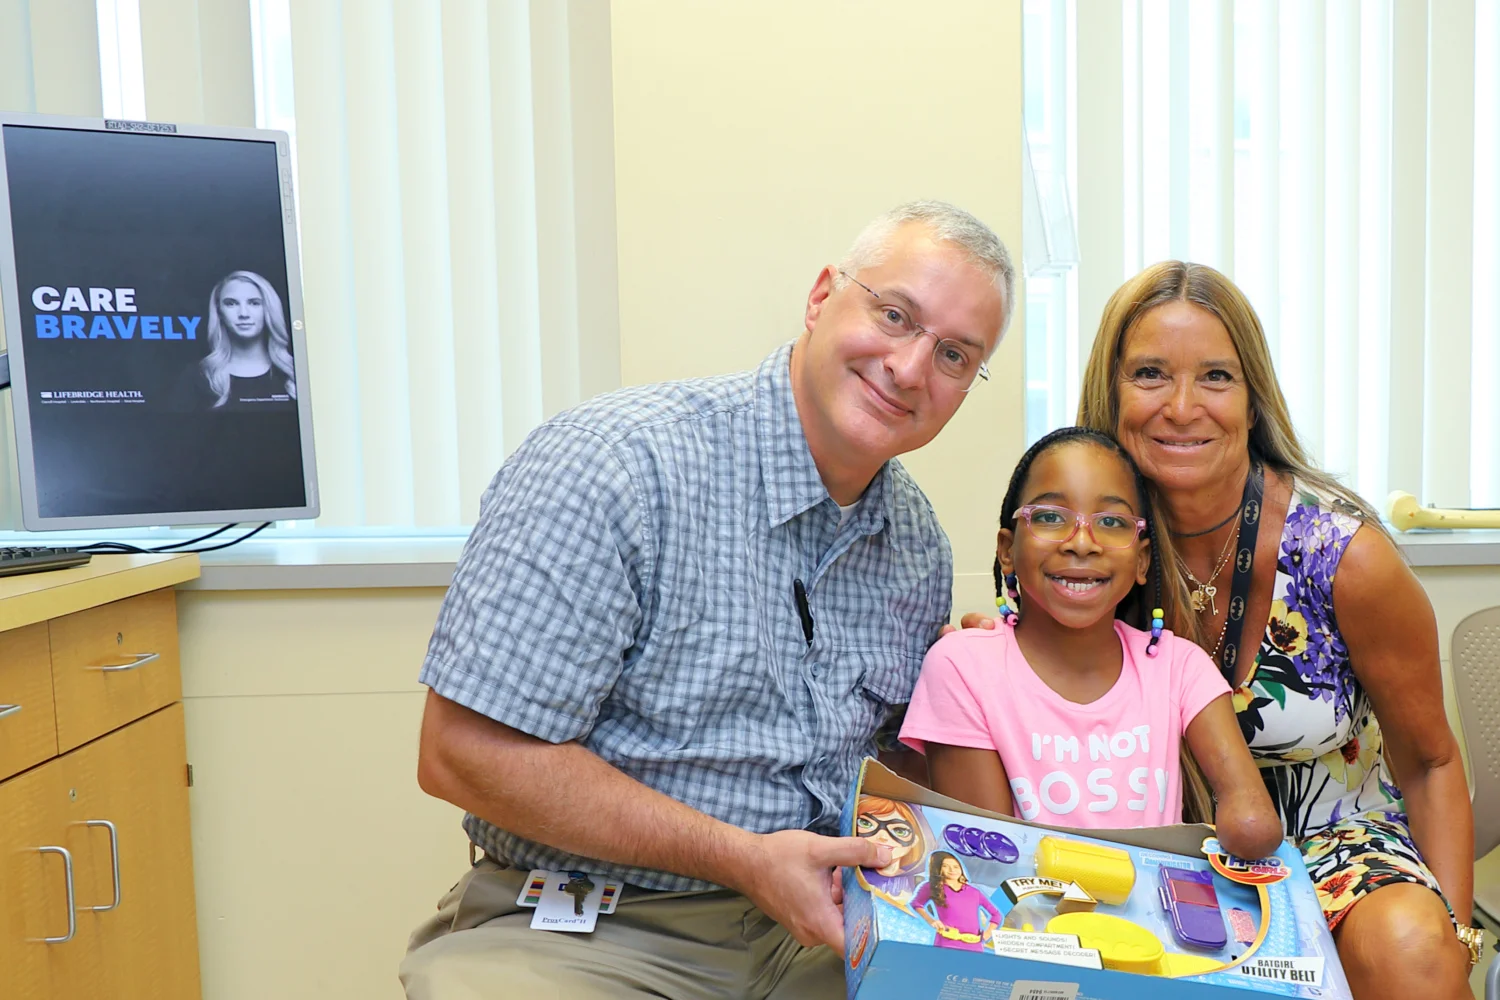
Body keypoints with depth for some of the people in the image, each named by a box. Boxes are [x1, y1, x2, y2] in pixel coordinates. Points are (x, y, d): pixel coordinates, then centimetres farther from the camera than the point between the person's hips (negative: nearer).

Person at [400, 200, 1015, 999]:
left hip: (821, 920, 6)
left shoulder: (919, 541, 4)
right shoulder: (615, 461, -18)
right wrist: (742, 857, -20)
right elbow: (467, 753, -20)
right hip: (590, 932, -5)